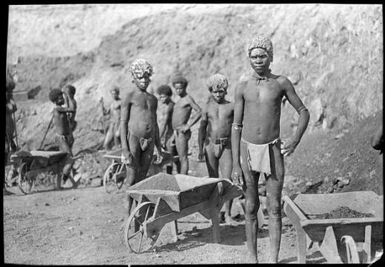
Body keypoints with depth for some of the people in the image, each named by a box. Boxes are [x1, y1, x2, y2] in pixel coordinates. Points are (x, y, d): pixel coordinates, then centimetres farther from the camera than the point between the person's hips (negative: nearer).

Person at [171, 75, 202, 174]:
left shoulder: (188, 98, -8)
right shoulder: (177, 98, 18)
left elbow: (199, 112, -19)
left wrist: (188, 126, -20)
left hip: (182, 132, -9)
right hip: (176, 132, 9)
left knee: (183, 157, -9)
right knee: (177, 158, 12)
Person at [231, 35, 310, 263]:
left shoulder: (281, 83, 0)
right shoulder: (243, 88, 1)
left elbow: (304, 112, 8)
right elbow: (236, 127, 2)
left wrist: (295, 141, -6)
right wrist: (235, 165, -3)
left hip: (273, 150, -1)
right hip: (248, 150, 1)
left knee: (274, 208, 0)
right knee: (251, 208, 6)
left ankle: (274, 259, 7)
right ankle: (253, 258, 17)